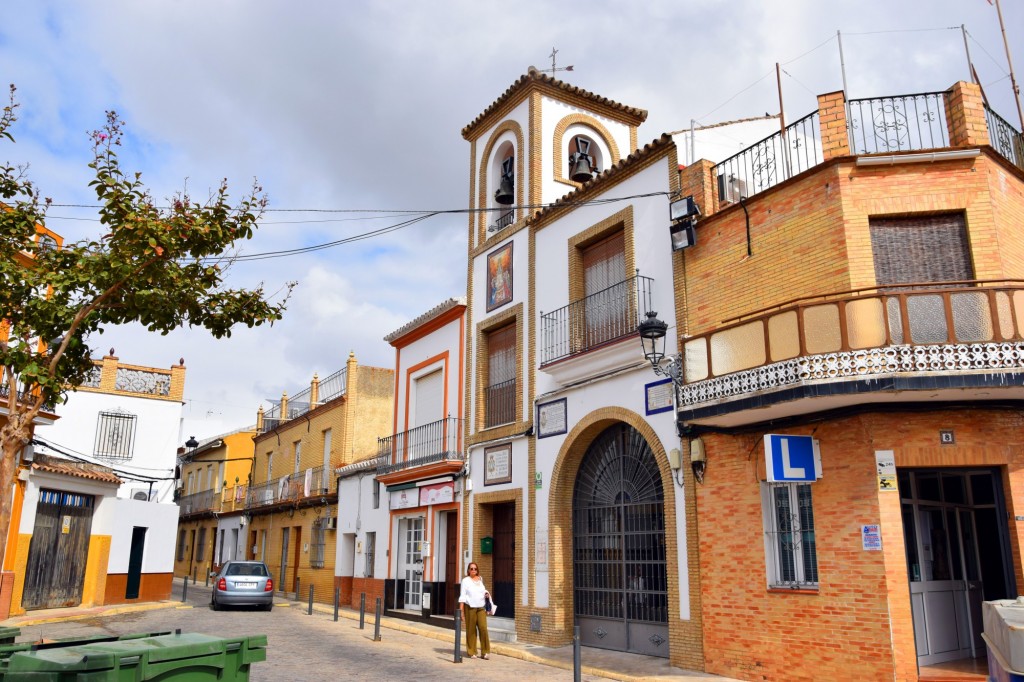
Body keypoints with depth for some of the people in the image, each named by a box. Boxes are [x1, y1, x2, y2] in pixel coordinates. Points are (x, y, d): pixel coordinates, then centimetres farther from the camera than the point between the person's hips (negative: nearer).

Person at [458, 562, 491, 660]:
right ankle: (472, 652, 10)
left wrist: (486, 594, 8)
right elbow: (462, 596, -1)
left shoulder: (480, 579, 15)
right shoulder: (466, 580, 3)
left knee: (483, 628, -8)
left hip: (481, 608, 3)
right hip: (470, 607, -3)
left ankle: (485, 652, -2)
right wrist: (461, 611, -7)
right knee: (471, 630, -1)